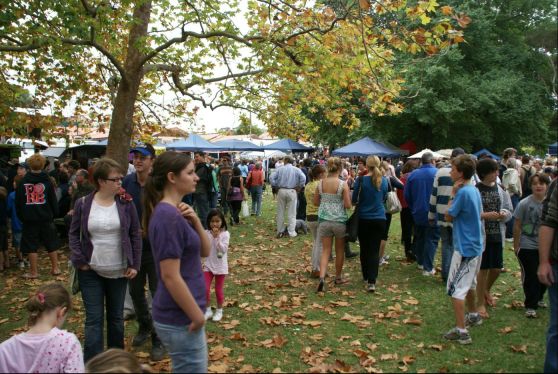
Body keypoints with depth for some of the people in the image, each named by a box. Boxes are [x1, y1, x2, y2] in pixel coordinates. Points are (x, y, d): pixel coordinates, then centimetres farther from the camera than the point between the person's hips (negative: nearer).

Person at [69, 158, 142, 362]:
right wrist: (79, 260, -7)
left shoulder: (126, 203, -4)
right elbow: (73, 234, 3)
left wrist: (135, 264, -4)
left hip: (119, 270, 1)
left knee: (116, 317, 14)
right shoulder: (83, 204, -5)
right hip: (90, 271, -1)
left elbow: (135, 235, 0)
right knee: (94, 319, 1)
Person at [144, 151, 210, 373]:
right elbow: (170, 276, -24)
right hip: (180, 318, -9)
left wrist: (195, 221, -7)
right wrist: (197, 315, -16)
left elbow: (205, 251, 9)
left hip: (183, 315, 9)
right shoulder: (168, 216, -22)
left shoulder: (175, 213, 7)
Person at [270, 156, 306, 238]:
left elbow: (272, 178, -5)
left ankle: (280, 231, 15)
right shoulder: (296, 170, 1)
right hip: (291, 191, -1)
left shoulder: (280, 169, 4)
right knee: (291, 213, 4)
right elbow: (303, 178, -13)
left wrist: (276, 186, 4)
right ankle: (291, 232, 5)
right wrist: (299, 187, -3)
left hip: (281, 191, 1)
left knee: (280, 212, 11)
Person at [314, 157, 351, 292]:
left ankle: (322, 277, -12)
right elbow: (348, 205, -12)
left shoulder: (320, 183, -1)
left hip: (324, 219, 3)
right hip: (339, 220, -2)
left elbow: (315, 202, 6)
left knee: (326, 250, 7)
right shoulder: (343, 184, -12)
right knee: (340, 250, 16)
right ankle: (338, 277, 31)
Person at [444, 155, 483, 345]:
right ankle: (473, 315, 44)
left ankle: (461, 331, -7)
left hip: (464, 247, -10)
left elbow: (448, 216, -12)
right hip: (475, 245, 10)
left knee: (456, 288, -7)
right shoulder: (475, 190, 7)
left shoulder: (463, 192, -20)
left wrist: (453, 194, -8)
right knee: (468, 283, 27)